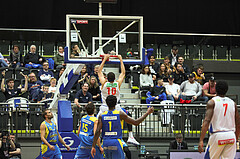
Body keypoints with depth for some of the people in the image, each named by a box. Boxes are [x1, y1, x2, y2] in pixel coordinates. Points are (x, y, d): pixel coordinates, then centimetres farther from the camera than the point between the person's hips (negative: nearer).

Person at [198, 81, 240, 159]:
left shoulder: (212, 102, -3)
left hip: (217, 136, -4)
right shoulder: (232, 103, 9)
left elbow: (207, 121, -15)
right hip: (231, 136, 4)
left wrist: (201, 140, -19)